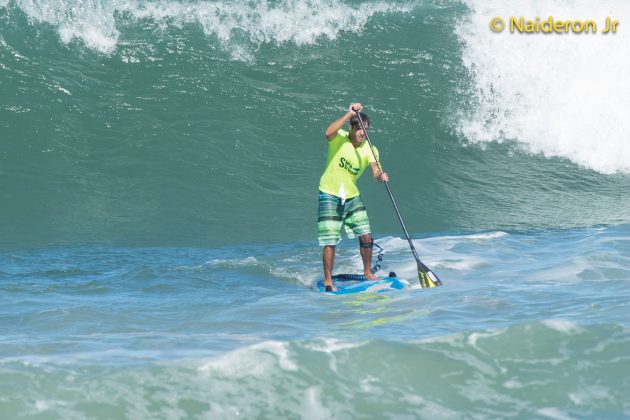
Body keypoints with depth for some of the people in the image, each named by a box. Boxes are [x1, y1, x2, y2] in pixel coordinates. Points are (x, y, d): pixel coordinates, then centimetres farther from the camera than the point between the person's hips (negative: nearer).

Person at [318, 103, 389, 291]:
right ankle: (328, 280, 5)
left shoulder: (370, 150, -6)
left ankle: (368, 272, 25)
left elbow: (375, 171, -20)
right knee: (330, 242, -8)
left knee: (366, 237, 3)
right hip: (330, 195, -4)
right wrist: (349, 114, -37)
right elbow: (328, 133, -38)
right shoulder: (339, 138, -14)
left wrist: (381, 176, -44)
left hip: (352, 196, 4)